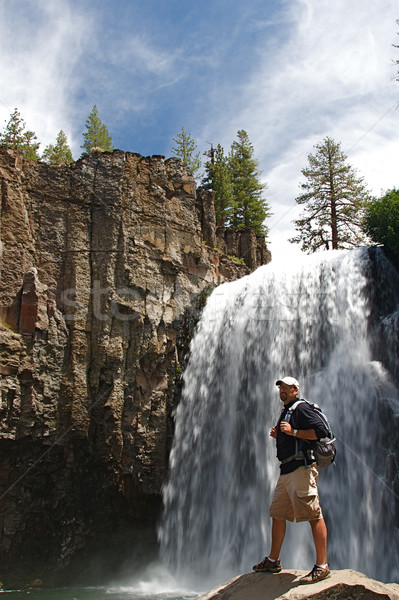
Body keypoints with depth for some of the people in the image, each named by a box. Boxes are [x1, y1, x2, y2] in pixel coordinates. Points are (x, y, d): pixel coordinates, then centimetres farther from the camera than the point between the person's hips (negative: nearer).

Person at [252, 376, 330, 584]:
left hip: (301, 467, -10)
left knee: (314, 515, -7)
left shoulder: (301, 408, -6)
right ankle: (273, 560, 24)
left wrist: (292, 432, -15)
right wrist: (278, 435, 13)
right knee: (277, 514, 14)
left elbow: (321, 431, -18)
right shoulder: (286, 412, 23)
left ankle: (322, 566, -2)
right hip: (286, 470, 10)